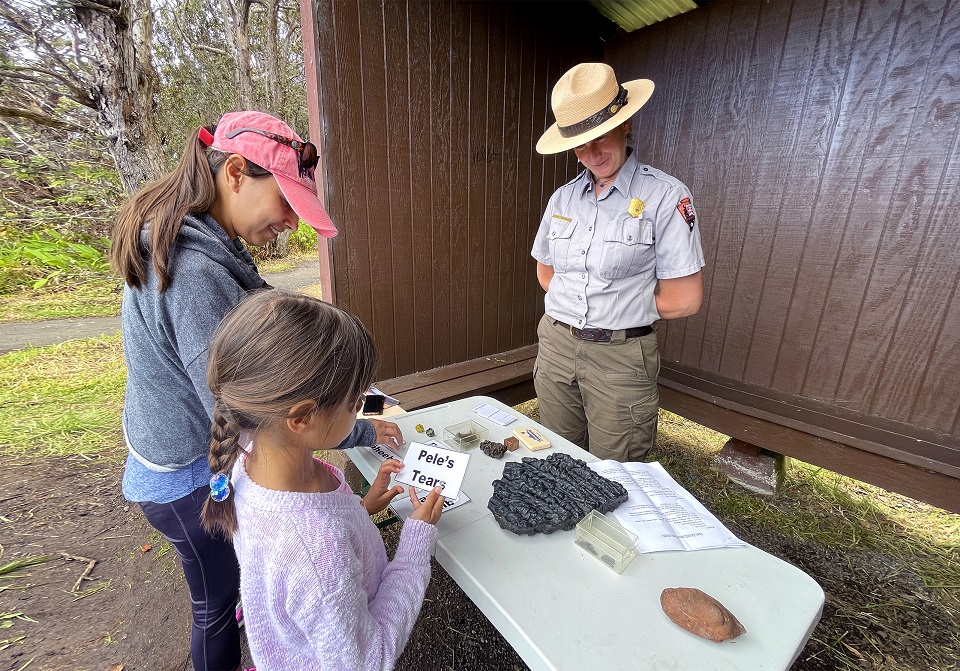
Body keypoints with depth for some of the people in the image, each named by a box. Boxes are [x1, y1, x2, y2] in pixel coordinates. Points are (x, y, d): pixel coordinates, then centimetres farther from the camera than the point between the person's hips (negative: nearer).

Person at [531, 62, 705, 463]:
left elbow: (684, 299, -11)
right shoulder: (563, 197, 6)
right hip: (556, 346, 5)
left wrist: (622, 307, 0)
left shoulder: (665, 197, -10)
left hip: (620, 357, -4)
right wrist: (596, 304, 3)